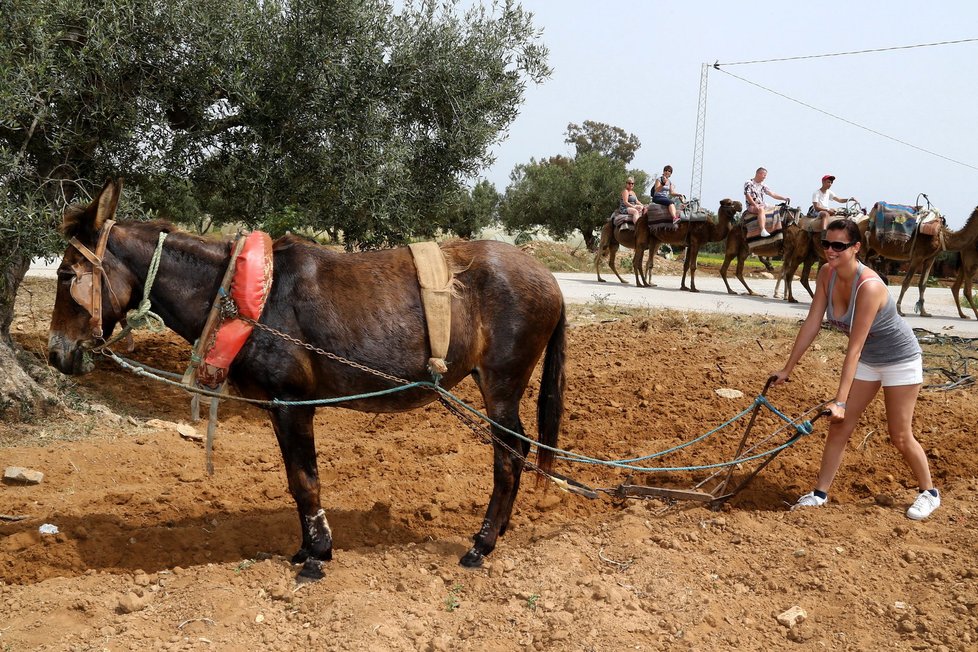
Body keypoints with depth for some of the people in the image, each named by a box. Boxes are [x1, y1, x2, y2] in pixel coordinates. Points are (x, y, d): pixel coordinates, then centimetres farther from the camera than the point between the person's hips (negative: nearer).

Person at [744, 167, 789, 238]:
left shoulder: (762, 186, 16)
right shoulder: (749, 183, -2)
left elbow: (772, 194, 13)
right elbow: (748, 195, -12)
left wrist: (784, 198, 2)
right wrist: (755, 205, -22)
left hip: (762, 205, 8)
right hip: (751, 206, -8)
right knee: (761, 209, -38)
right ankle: (763, 231, -52)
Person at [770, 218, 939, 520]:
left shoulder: (868, 286, -34)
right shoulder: (827, 274, -13)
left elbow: (854, 347, -35)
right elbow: (811, 323, -8)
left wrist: (840, 401, -35)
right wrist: (787, 369, -6)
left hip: (900, 360, -7)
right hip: (867, 359, 7)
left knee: (900, 435, 2)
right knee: (839, 425, 4)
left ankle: (929, 493, 24)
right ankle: (820, 493, 11)